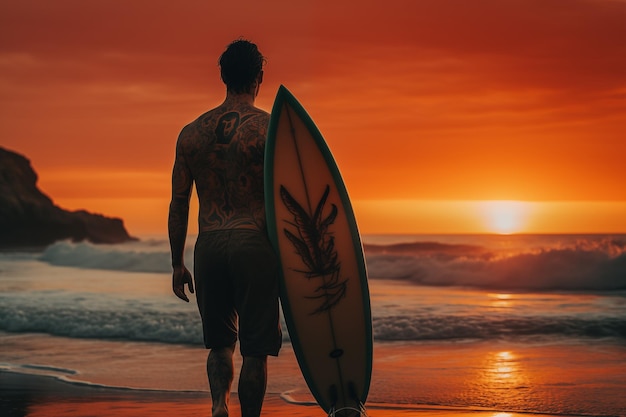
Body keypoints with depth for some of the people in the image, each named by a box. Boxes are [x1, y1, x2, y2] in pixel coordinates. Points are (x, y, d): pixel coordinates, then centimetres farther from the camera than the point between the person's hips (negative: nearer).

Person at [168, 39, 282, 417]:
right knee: (255, 349, 5)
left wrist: (178, 264, 17)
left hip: (209, 245, 4)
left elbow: (179, 205, 10)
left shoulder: (192, 133, 8)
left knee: (220, 342, 17)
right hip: (254, 243, -4)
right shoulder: (269, 127, -4)